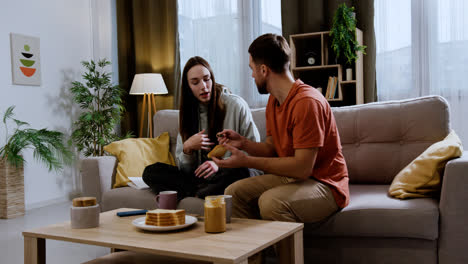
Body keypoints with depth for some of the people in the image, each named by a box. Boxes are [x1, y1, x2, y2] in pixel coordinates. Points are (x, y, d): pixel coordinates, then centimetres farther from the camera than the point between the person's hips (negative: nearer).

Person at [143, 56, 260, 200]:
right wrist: (187, 148, -13)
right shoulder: (188, 112, 9)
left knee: (242, 173, -38)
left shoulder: (236, 105, -4)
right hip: (201, 177, 4)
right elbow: (185, 169, 9)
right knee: (151, 171, -12)